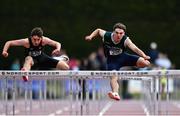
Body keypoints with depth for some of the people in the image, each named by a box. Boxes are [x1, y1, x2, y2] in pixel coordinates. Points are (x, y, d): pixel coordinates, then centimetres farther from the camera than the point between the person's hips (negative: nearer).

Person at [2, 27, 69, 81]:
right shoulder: (26, 42, -32)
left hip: (42, 58, 3)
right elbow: (9, 43, -27)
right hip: (32, 59, -3)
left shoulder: (44, 40, -25)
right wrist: (4, 51, -45)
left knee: (66, 67, -1)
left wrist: (58, 49, -35)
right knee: (28, 59, -44)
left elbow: (57, 44, -12)